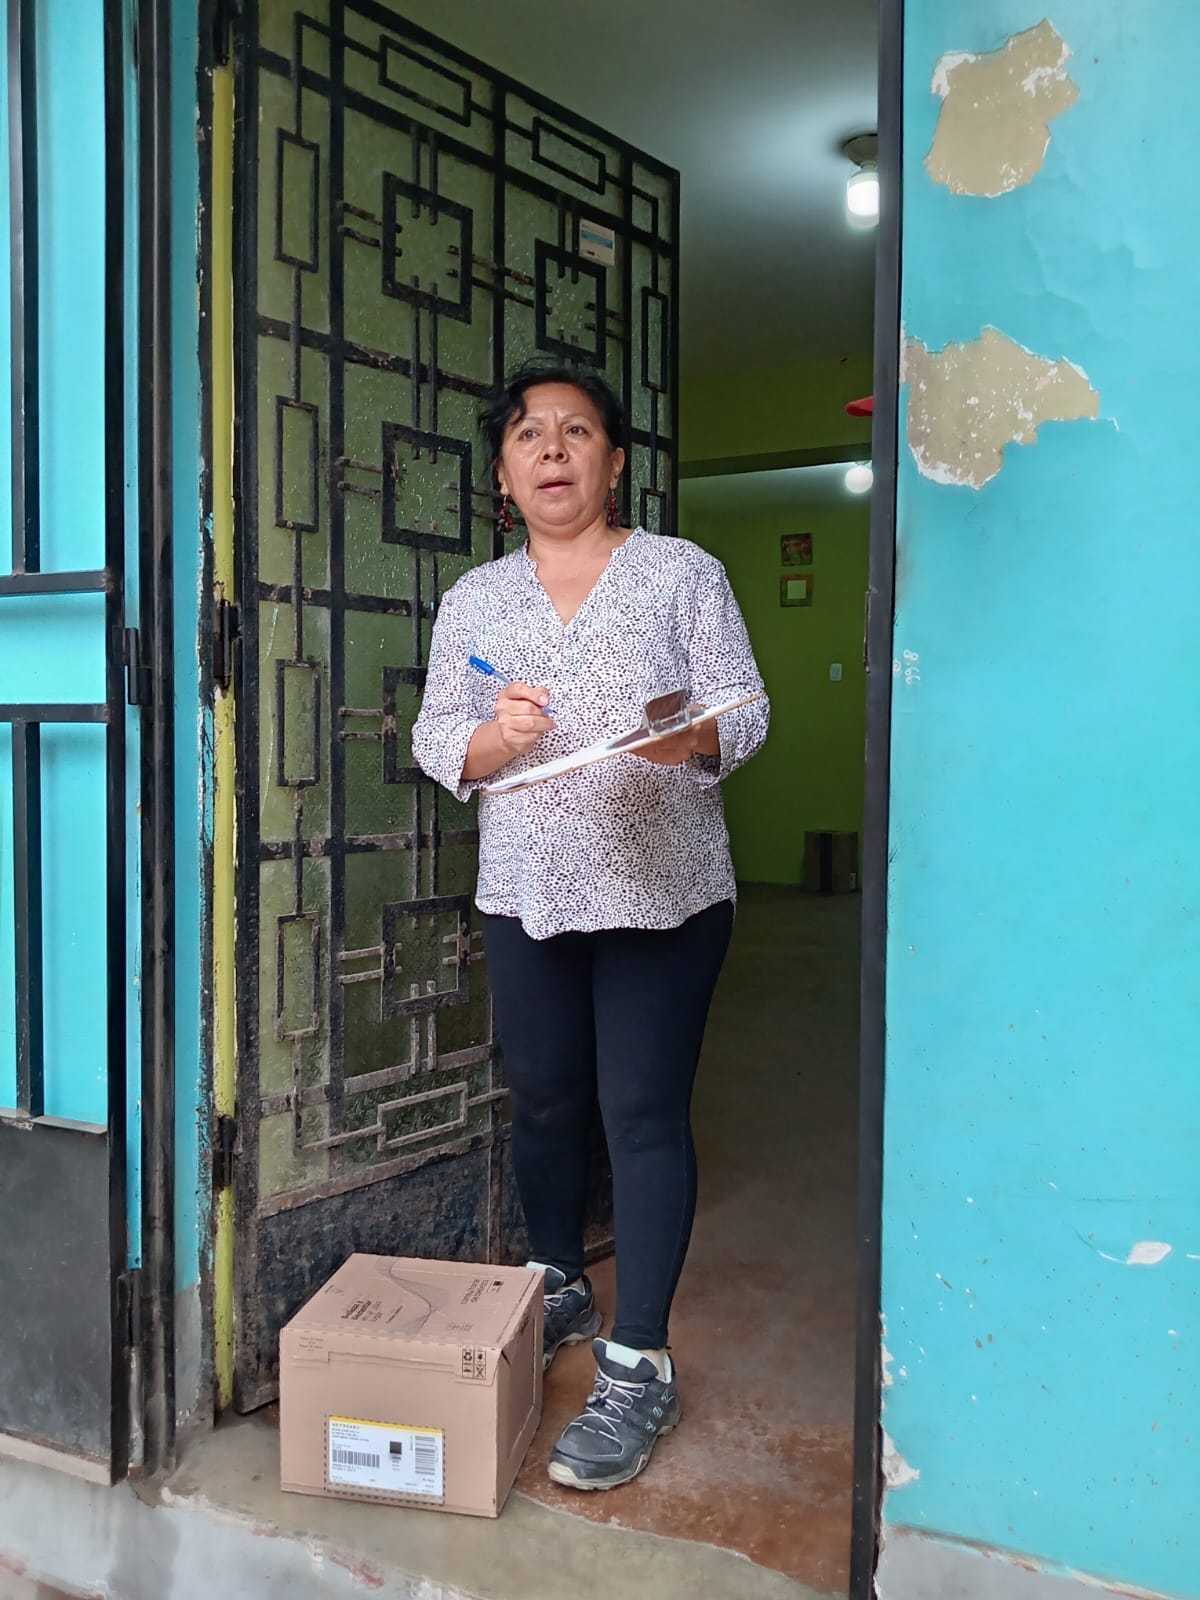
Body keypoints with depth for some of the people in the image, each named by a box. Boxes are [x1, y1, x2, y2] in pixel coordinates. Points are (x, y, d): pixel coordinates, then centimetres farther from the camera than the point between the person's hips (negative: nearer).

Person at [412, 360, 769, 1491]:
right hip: (526, 891, 4)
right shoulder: (473, 598, 10)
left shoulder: (683, 573, 2)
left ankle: (638, 1366, 7)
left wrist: (689, 735, -23)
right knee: (543, 1100, 13)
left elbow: (745, 711, -1)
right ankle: (557, 1291, 36)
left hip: (661, 890, -3)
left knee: (644, 1113, -3)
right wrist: (493, 738, -16)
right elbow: (433, 739, 6)